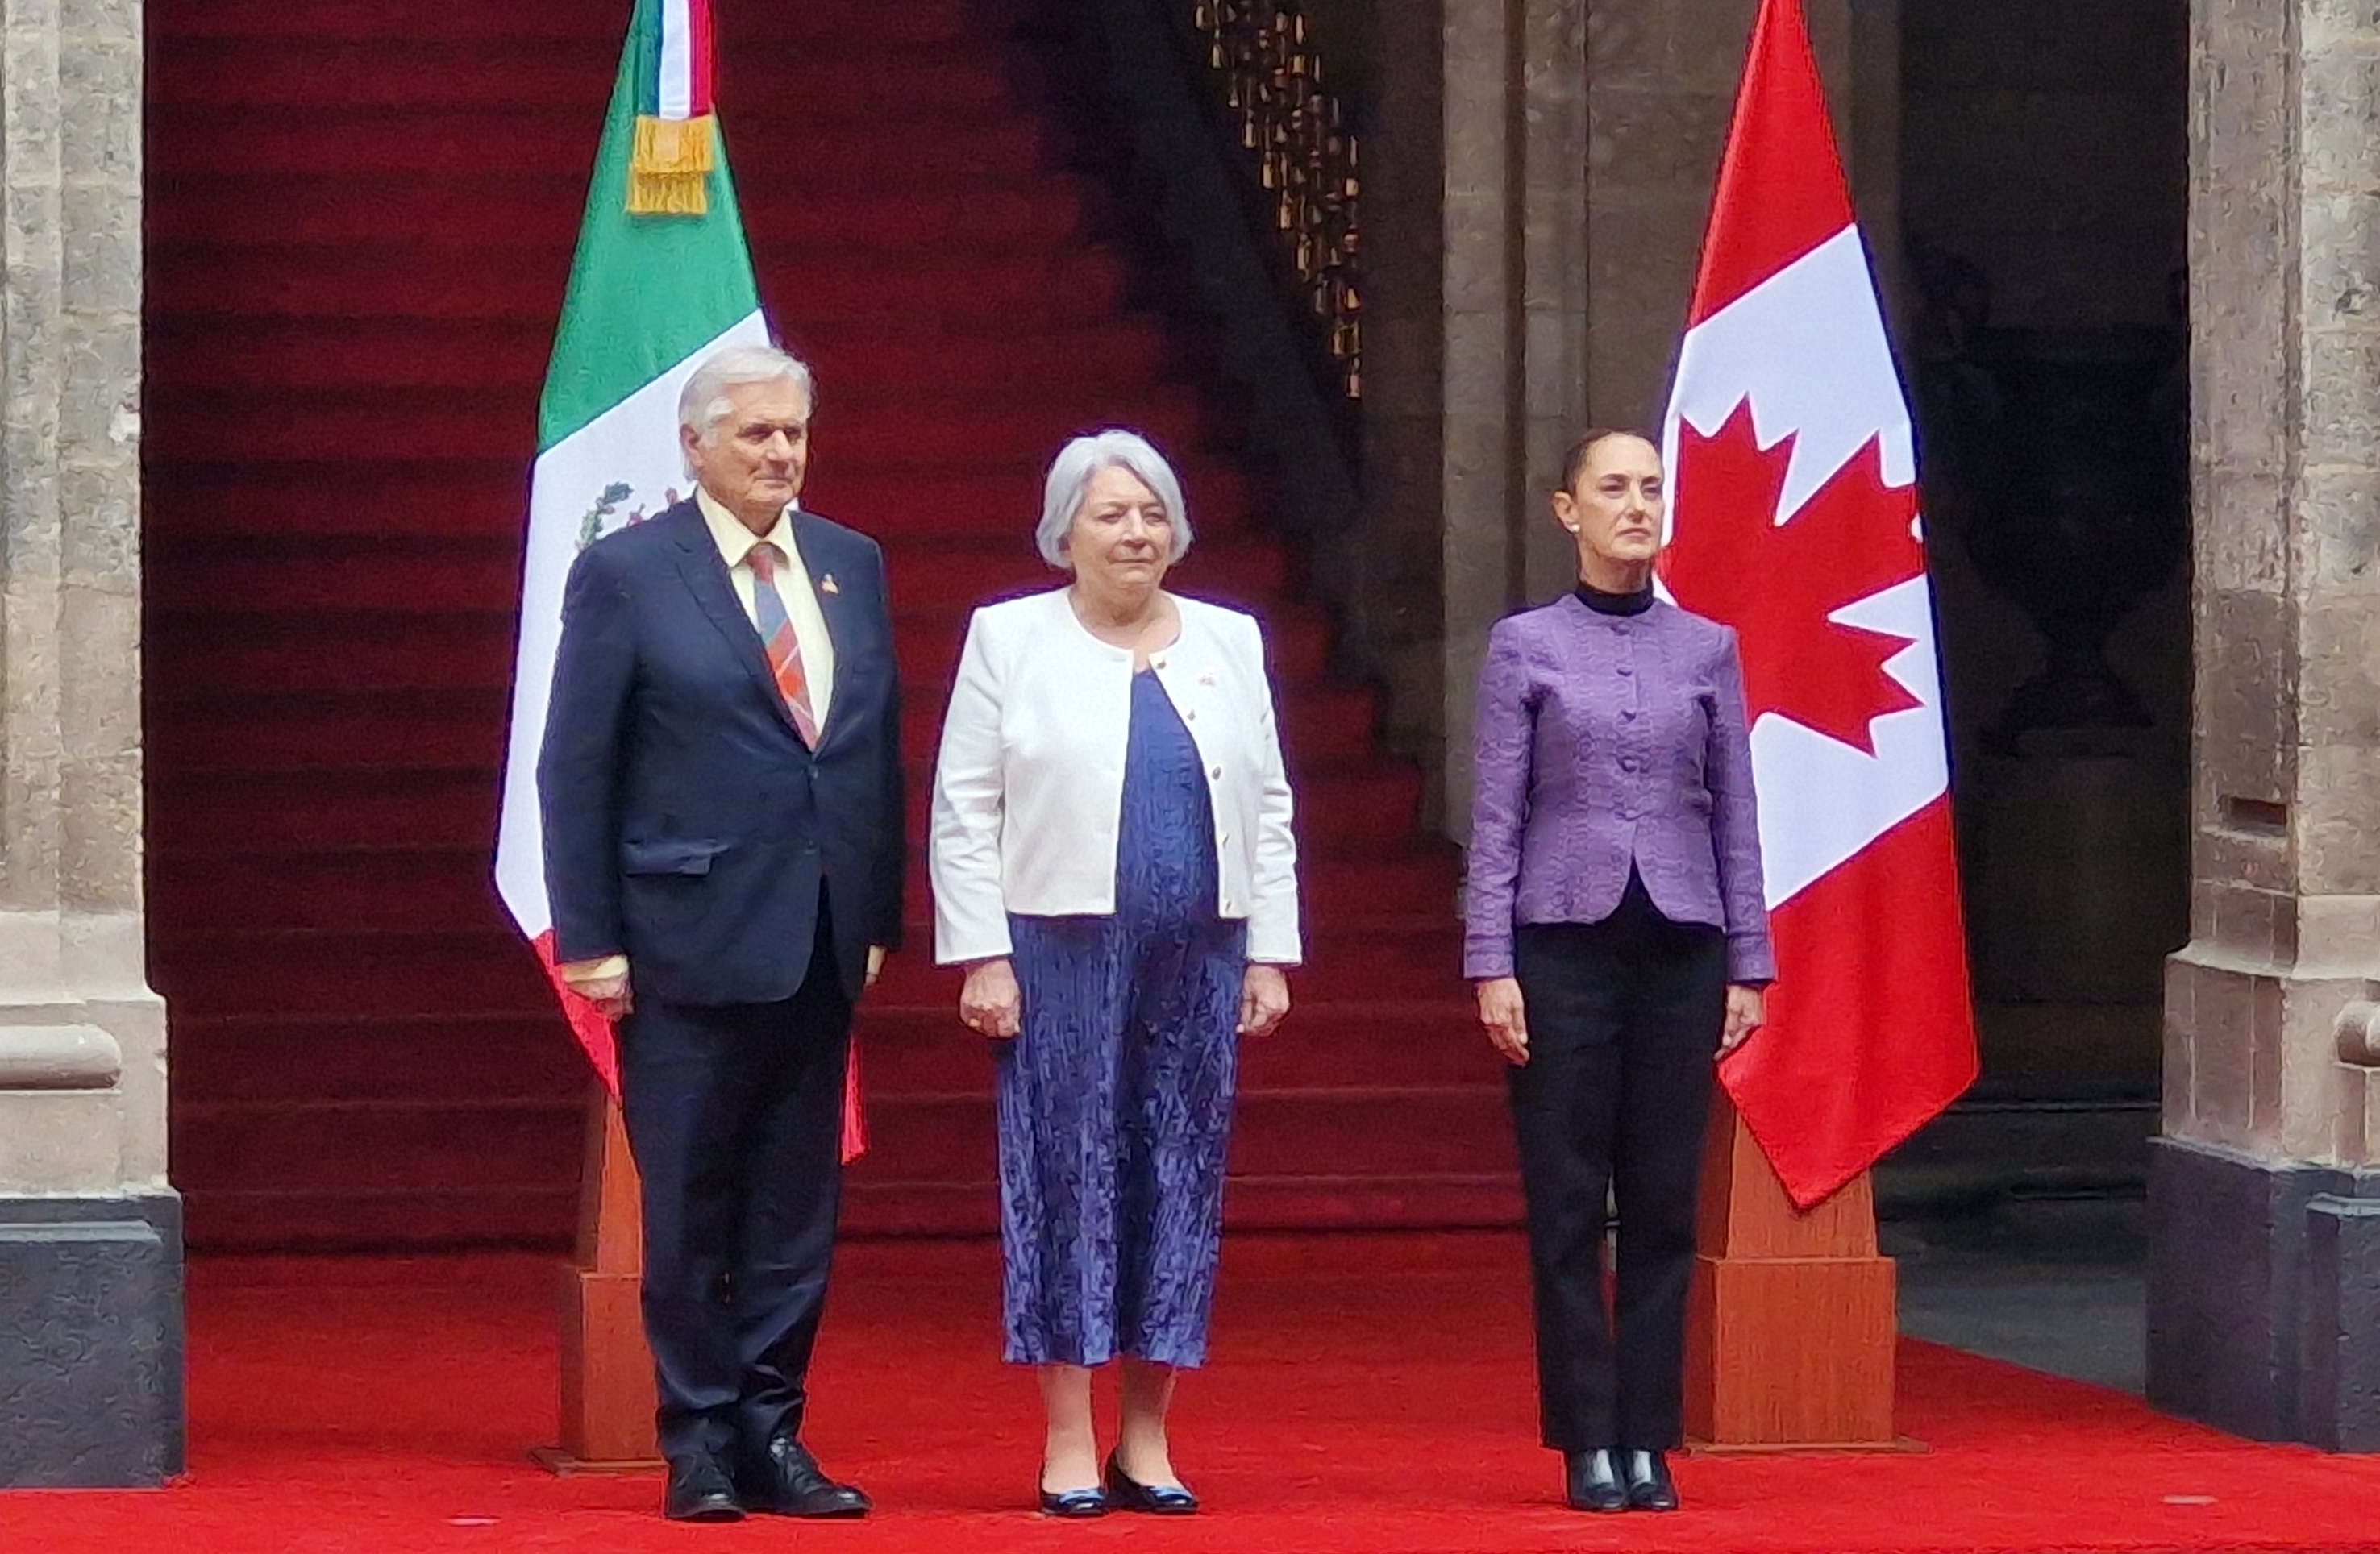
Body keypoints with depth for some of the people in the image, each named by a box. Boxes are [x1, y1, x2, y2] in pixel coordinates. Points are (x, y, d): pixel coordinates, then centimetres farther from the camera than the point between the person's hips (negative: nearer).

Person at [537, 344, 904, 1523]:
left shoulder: (852, 567, 12)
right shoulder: (626, 574, -3)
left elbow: (879, 748, 14)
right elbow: (575, 770, -3)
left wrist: (881, 917, 8)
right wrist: (588, 939, -8)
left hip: (822, 942, 5)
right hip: (689, 940, -5)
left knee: (797, 1208, 7)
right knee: (690, 1208, 1)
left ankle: (771, 1435, 14)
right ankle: (699, 1442, 9)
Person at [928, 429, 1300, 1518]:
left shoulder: (1229, 644, 13)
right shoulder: (1010, 642, 4)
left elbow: (1267, 811, 13)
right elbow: (964, 813, 1)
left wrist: (1270, 955, 7)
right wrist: (983, 957, -7)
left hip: (1197, 960, 3)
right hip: (1062, 956, -3)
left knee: (1181, 1183, 3)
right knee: (1066, 1180, -3)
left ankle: (1147, 1439, 10)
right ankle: (1068, 1446, 1)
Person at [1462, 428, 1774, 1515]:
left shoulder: (1706, 650, 9)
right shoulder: (1525, 648, 4)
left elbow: (1735, 816, 11)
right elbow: (1496, 815, 2)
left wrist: (1747, 965, 6)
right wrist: (1491, 965, -4)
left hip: (1680, 945, 2)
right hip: (1563, 942, -2)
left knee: (1664, 1200, 2)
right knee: (1567, 1200, -1)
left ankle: (1649, 1442, 7)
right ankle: (1588, 1441, 4)